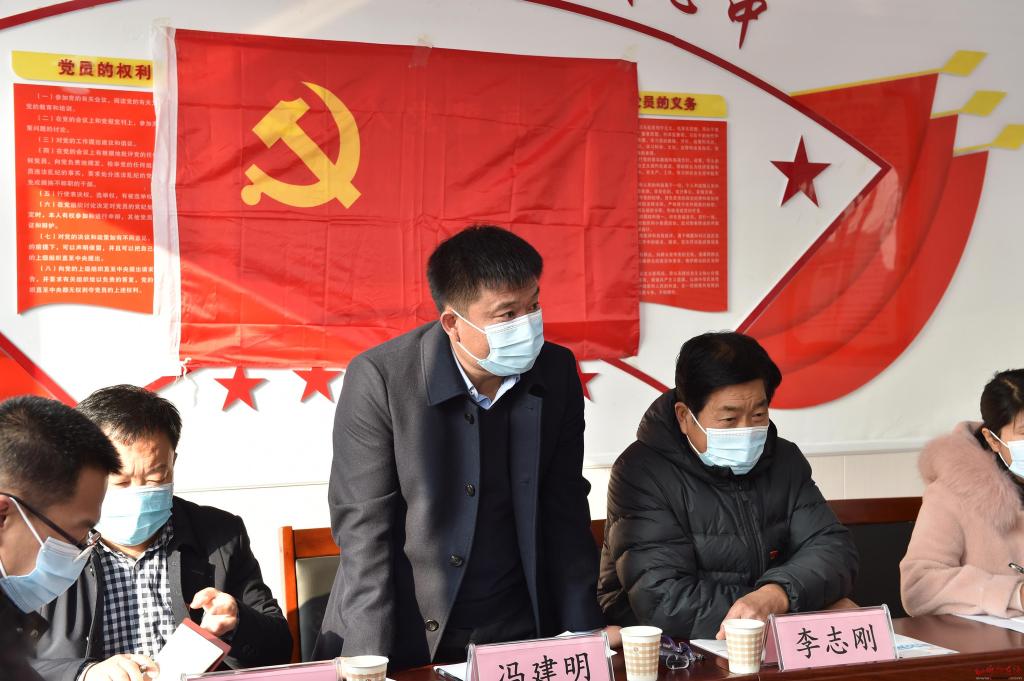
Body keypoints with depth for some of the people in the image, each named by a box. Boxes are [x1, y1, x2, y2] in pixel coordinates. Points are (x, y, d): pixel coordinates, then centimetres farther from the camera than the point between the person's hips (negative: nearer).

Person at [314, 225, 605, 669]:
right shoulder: (378, 379, -12)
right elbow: (363, 531, -9)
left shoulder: (557, 371, 0)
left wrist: (584, 639, 5)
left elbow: (566, 513, 8)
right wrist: (370, 663, -14)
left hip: (520, 634, 3)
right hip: (403, 639, -2)